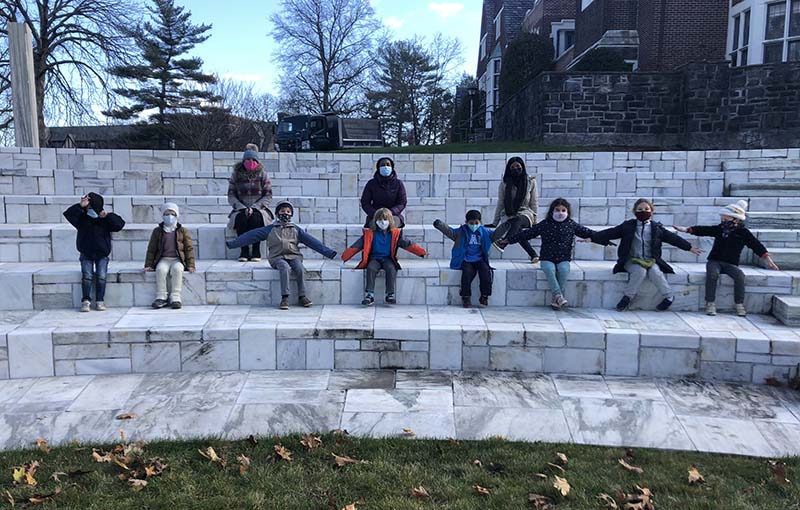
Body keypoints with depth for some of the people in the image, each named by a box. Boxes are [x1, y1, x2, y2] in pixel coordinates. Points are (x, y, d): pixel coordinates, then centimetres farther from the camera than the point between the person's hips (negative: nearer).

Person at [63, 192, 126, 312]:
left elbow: (120, 224, -10)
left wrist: (107, 216, -21)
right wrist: (80, 206, -25)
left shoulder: (106, 219, 1)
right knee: (87, 275, -19)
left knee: (101, 276, -18)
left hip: (102, 254, 0)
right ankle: (85, 301, -12)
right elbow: (68, 214, -13)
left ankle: (100, 301, -8)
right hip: (86, 254, 0)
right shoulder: (82, 218, 1)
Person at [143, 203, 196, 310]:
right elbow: (151, 249, 15)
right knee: (161, 269, -33)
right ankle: (161, 297, -27)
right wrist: (148, 265, 6)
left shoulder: (182, 231, 10)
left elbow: (189, 248, 6)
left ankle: (175, 297, -33)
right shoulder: (157, 231, 13)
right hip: (163, 259, 1)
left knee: (177, 269, -35)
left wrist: (190, 265, -4)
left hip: (178, 260, -1)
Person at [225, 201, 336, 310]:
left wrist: (329, 252, 5)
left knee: (300, 269, -30)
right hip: (278, 257, -1)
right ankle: (284, 297, -33)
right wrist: (232, 243, 5)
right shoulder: (270, 229, 15)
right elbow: (251, 235, 11)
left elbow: (311, 241, 13)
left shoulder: (296, 230, 18)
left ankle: (302, 296, -21)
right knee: (285, 267, -34)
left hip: (294, 256, 1)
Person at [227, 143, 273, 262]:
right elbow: (231, 196, 4)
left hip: (259, 209, -1)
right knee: (241, 218, -33)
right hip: (241, 209, 1)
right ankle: (244, 252, -26)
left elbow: (268, 196, 0)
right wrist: (242, 208, -14)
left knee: (256, 218, -34)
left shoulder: (262, 174, 4)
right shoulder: (236, 174, 7)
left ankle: (256, 252, -26)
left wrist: (254, 208, -14)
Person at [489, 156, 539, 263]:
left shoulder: (531, 181, 7)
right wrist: (495, 222, 7)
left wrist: (534, 219, -1)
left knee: (517, 220, -39)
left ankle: (502, 243, -57)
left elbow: (534, 202, 9)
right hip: (508, 215, 1)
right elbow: (500, 204, 11)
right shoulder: (504, 184, 8)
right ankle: (533, 254, -36)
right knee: (516, 229, -35)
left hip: (525, 213, -1)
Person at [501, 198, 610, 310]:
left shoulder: (572, 224, 7)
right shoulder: (544, 224, 4)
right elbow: (528, 233, 7)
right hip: (547, 258, 0)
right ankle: (558, 295, -34)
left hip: (563, 259, 0)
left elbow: (587, 232, 10)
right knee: (549, 269, -33)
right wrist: (510, 239, 5)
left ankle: (556, 299, -27)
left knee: (564, 269, -31)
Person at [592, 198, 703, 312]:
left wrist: (690, 248, 8)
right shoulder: (628, 226, 1)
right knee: (640, 271, -32)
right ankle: (628, 296, -16)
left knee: (655, 272, -29)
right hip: (632, 261, -1)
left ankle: (668, 296, -9)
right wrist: (592, 238, -13)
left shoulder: (657, 228, 5)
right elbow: (611, 232, -4)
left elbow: (672, 237, 8)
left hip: (651, 261, 1)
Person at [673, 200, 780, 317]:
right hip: (714, 261, 1)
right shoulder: (719, 229, 7)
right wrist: (686, 229, -2)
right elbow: (703, 230, 8)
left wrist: (768, 260, -7)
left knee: (740, 276, -31)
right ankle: (710, 303, -27)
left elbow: (757, 246, -1)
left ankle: (739, 304, -16)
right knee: (713, 274, -33)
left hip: (730, 264, -1)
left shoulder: (743, 232, 1)